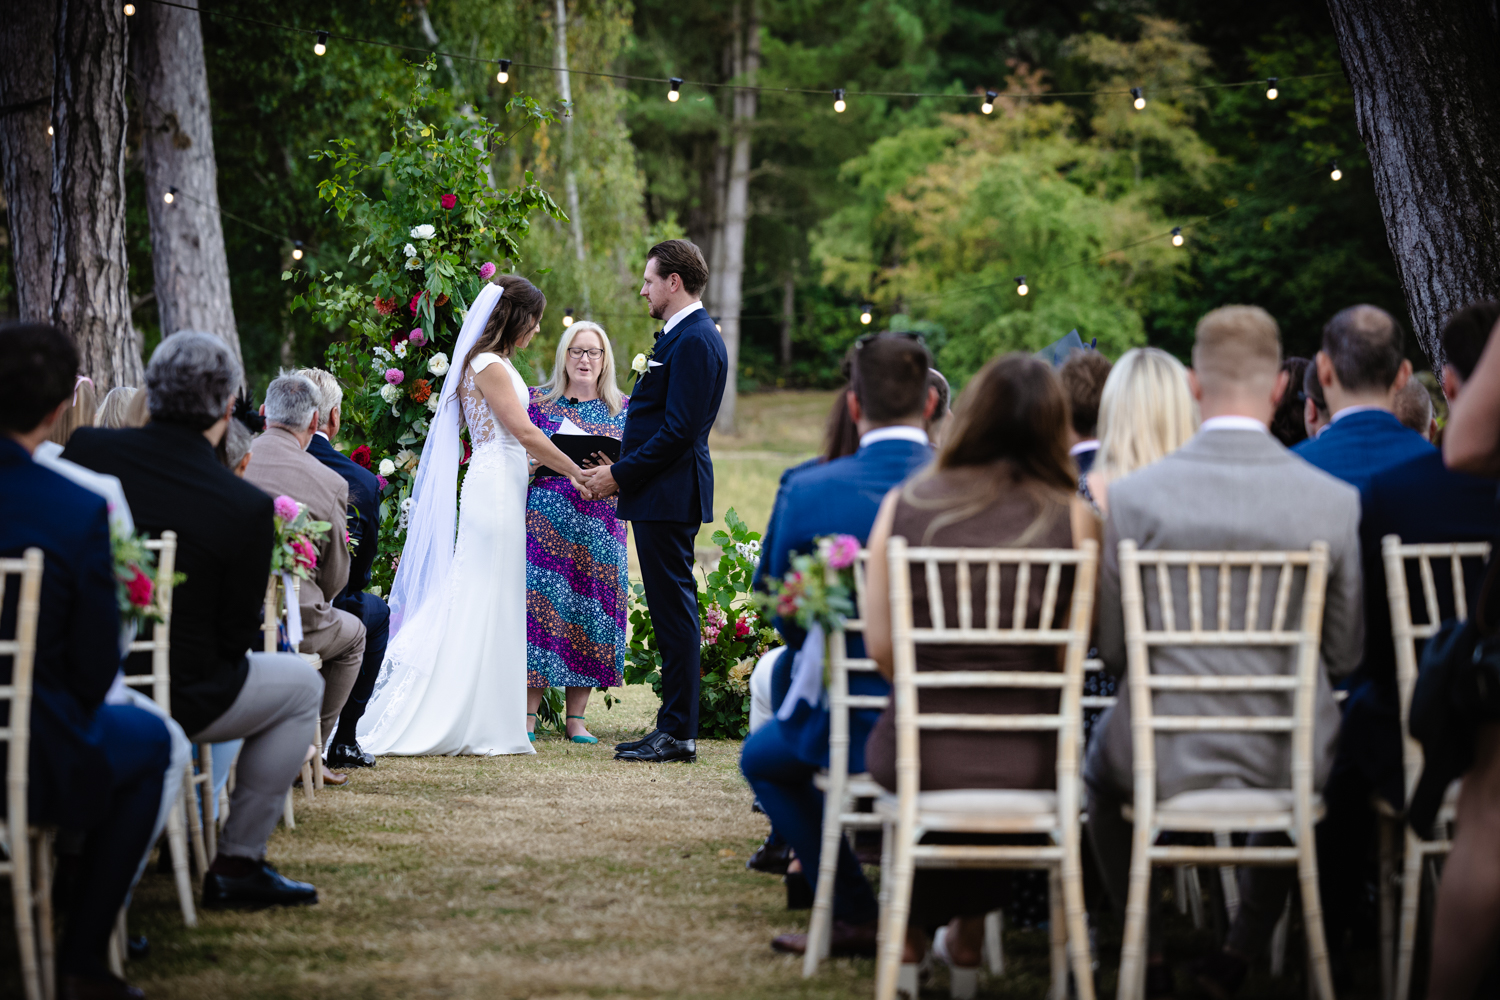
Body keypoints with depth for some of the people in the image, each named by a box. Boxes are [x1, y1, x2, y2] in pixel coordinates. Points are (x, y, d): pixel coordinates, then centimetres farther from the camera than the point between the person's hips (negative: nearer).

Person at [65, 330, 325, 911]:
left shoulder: (85, 451, -8)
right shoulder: (246, 508, -17)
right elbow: (238, 638, -8)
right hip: (172, 700, -6)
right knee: (301, 686, 20)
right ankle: (236, 867, 19)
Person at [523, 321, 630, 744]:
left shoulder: (623, 408, 12)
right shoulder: (536, 401, 9)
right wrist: (547, 458, -13)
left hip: (600, 528, 2)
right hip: (545, 521, -2)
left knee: (591, 609, -1)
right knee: (538, 602, -8)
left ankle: (576, 718, 5)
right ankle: (528, 714, -4)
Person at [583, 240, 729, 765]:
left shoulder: (695, 342, -16)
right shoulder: (683, 337, 18)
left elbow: (678, 431, -21)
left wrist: (620, 474, -15)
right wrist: (621, 470, 12)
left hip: (669, 496, -11)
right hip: (659, 494, 11)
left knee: (674, 610, -7)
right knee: (669, 610, 12)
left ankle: (678, 733, -4)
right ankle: (673, 726, 16)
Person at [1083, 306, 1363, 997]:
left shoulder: (1131, 497, -12)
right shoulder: (1335, 502, -10)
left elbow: (1111, 652, -4)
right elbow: (1344, 655, 1)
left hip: (1165, 758, -1)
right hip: (1289, 766, 1)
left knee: (1100, 763, 35)